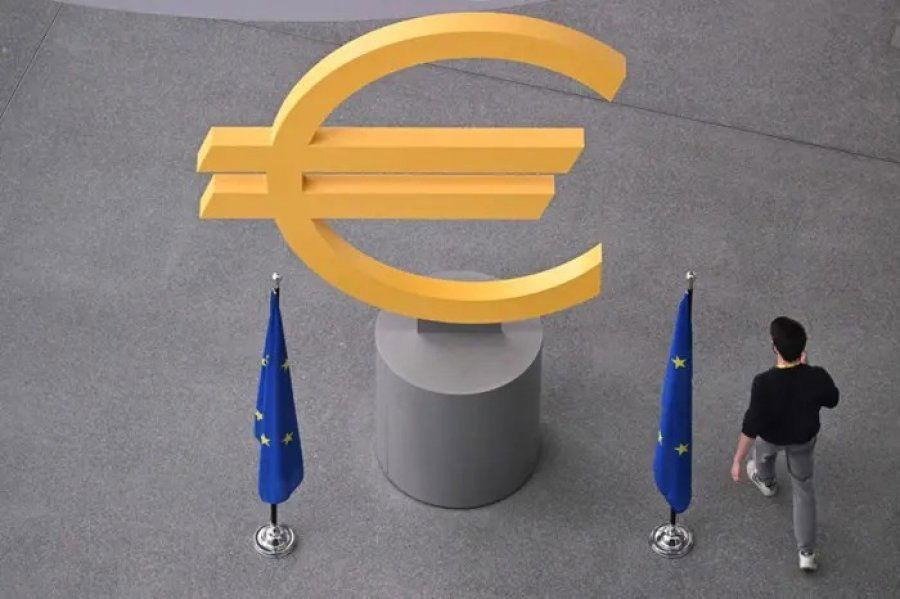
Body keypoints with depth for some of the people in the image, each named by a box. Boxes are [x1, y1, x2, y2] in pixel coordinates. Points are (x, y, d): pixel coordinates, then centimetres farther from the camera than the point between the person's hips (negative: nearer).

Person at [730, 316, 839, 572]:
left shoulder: (764, 384, -41)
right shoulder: (817, 377, -33)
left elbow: (751, 426, -32)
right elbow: (831, 400, -10)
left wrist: (737, 460, -21)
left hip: (772, 437, -1)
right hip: (804, 440, 1)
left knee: (764, 449, 37)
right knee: (803, 489, 24)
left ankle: (766, 481, 71)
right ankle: (806, 553, 27)